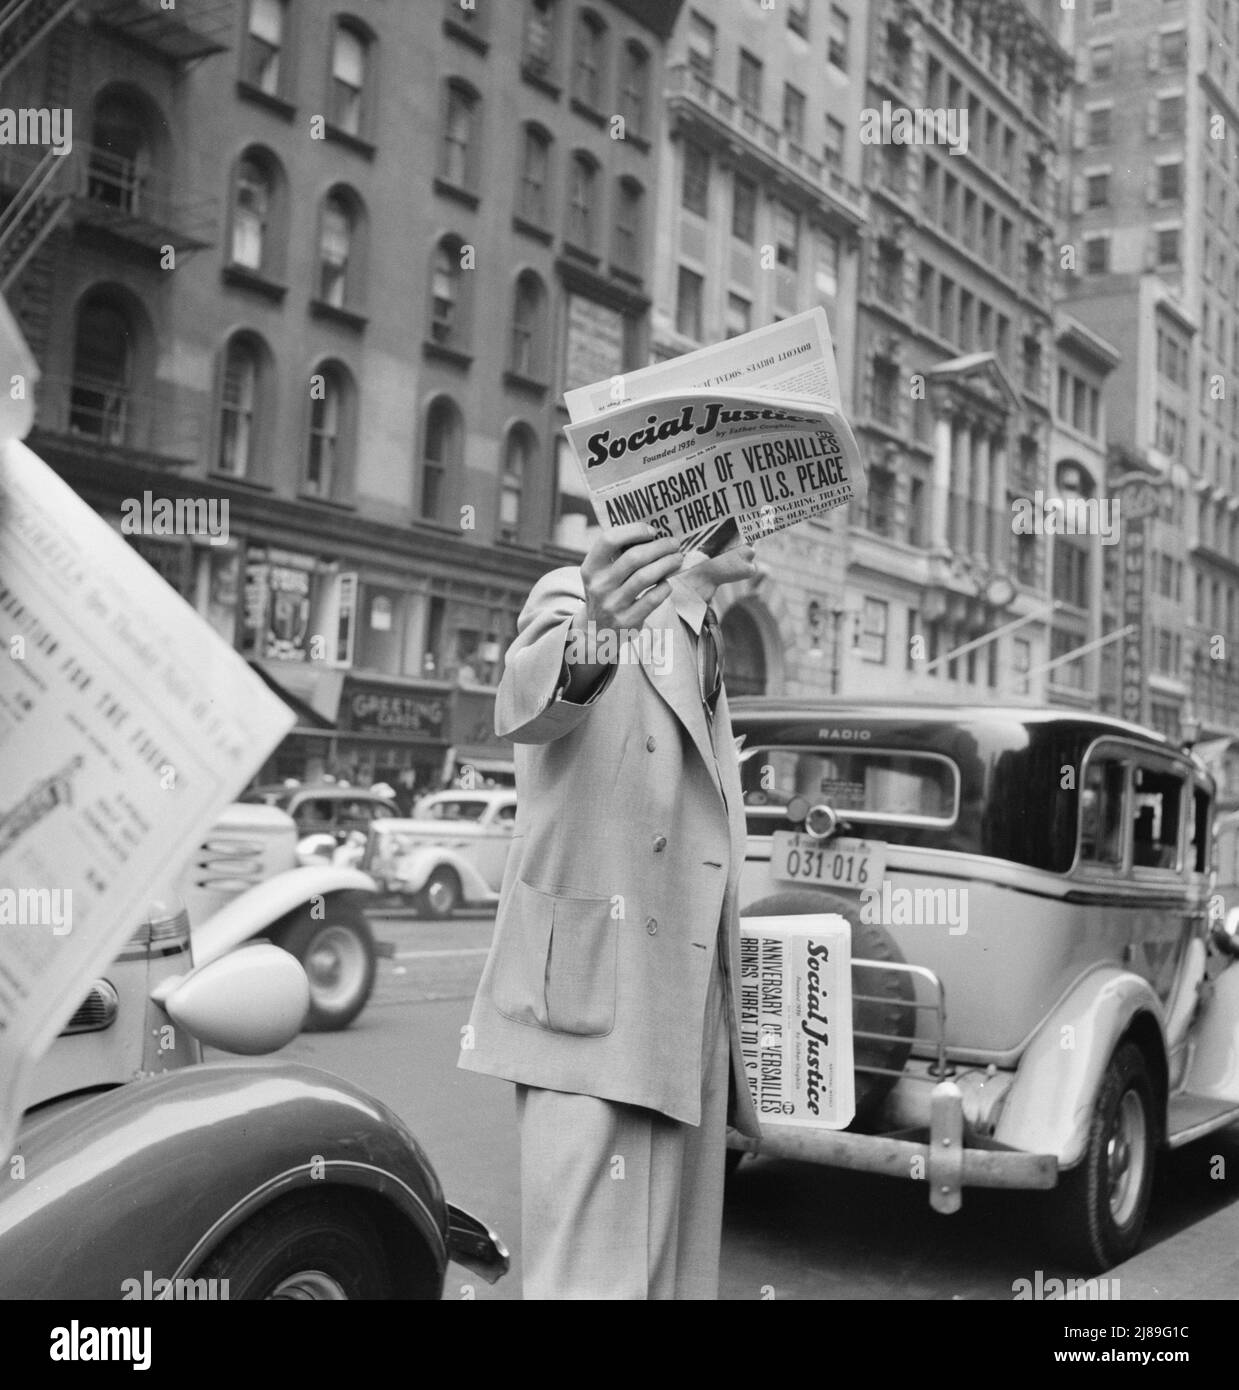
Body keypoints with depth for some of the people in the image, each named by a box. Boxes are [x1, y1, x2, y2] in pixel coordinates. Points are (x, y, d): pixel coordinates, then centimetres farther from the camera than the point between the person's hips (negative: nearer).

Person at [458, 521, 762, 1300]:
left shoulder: (704, 645, 20)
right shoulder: (577, 595, -4)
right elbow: (525, 704, -28)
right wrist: (587, 636, -50)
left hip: (688, 1010, 8)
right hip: (594, 998, -8)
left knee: (676, 1270, 12)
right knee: (593, 1272, -9)